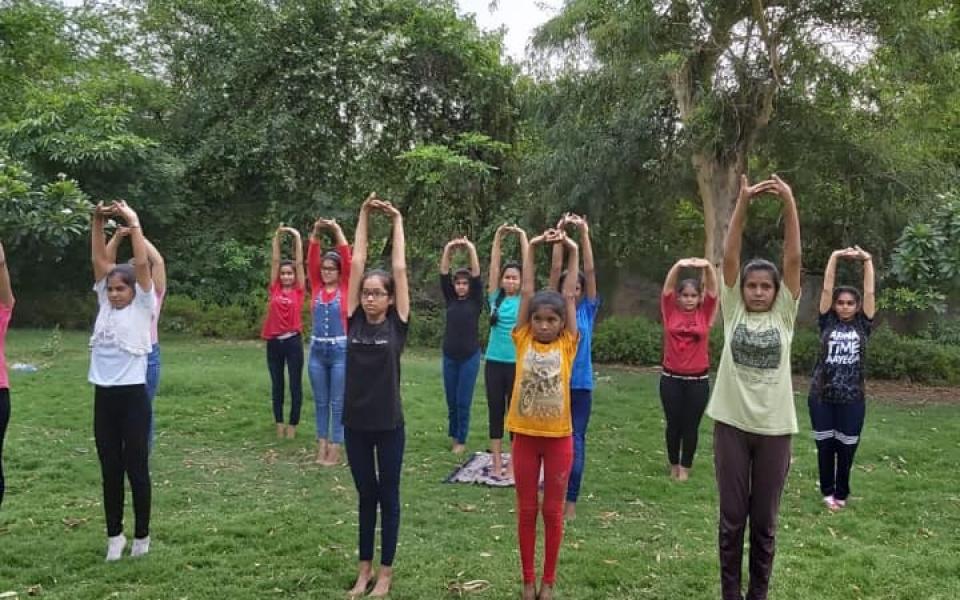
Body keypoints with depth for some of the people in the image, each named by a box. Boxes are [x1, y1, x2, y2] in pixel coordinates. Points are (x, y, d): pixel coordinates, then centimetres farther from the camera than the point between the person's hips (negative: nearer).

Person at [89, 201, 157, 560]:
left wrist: (133, 223, -13)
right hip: (103, 395, 5)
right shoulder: (105, 303, 9)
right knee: (110, 469, 11)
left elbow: (141, 265, -14)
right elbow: (99, 260, 6)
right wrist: (97, 221, -2)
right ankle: (114, 534, 22)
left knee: (136, 467, 4)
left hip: (132, 395, -5)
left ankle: (142, 535, 17)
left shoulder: (143, 306, -3)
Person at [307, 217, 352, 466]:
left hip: (340, 350, -4)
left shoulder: (345, 288, -2)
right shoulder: (316, 287, 6)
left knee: (338, 402, 2)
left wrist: (337, 231, -16)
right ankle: (322, 446, 20)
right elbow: (311, 261, -3)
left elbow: (347, 260, -13)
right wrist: (316, 233, -14)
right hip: (317, 350, 4)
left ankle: (335, 449, 9)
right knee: (320, 402, 11)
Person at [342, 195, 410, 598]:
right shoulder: (354, 321, 1)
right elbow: (356, 264, 0)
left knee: (388, 496, 10)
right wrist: (364, 216, 0)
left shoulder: (396, 324, -5)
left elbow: (399, 269, -6)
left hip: (388, 425, -3)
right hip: (355, 423, 3)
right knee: (365, 496, 15)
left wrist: (397, 222, 1)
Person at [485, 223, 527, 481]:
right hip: (494, 362, 2)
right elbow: (494, 265, 1)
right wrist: (498, 237, -4)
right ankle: (497, 462, 17)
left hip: (517, 364, -2)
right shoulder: (495, 297, 5)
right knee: (495, 412, 8)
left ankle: (513, 464, 12)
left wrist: (522, 237, -5)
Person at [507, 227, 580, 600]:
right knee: (527, 511, 11)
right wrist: (532, 249, -4)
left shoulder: (566, 345, -2)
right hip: (525, 435, 1)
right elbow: (526, 292, -2)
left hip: (558, 437, 0)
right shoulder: (523, 341, -1)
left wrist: (573, 252, -3)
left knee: (552, 511, 10)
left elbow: (569, 296, -4)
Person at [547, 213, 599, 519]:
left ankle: (571, 499, 8)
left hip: (581, 384, 0)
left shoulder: (588, 310, 4)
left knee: (576, 441, 2)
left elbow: (590, 271, -3)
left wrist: (584, 234, -7)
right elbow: (555, 271, -2)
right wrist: (559, 235, -7)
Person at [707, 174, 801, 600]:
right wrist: (743, 202, -15)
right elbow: (729, 255, -7)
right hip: (732, 423, 0)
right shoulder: (733, 311, 2)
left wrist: (789, 202, -15)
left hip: (773, 427, 0)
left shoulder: (783, 314, 2)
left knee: (765, 520, 10)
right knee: (732, 516, 9)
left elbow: (793, 258, -7)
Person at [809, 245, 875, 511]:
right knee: (824, 447, 8)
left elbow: (869, 293, -1)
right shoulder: (827, 323, 3)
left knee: (846, 449, 7)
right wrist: (834, 257, -4)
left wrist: (867, 260, -2)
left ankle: (842, 493, 23)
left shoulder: (862, 325, 4)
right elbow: (827, 289, -2)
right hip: (821, 396, 0)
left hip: (852, 399, 0)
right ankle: (827, 491, 23)